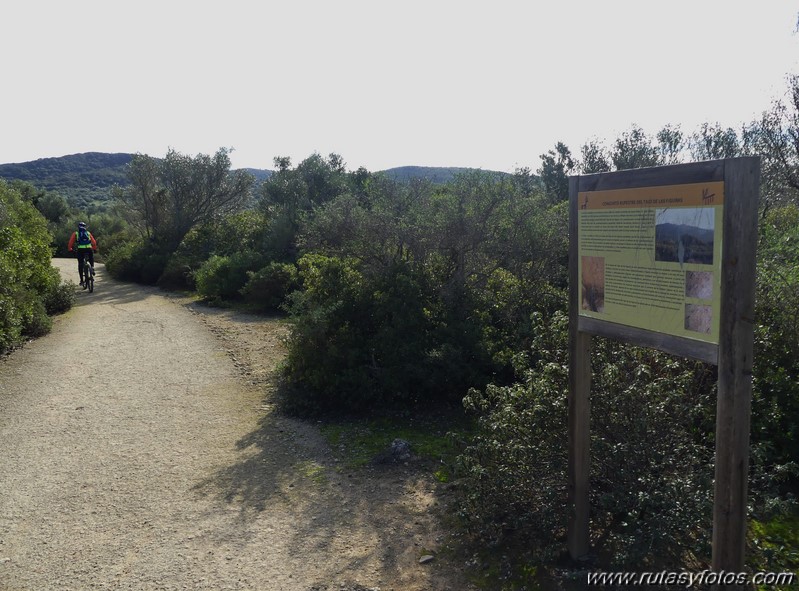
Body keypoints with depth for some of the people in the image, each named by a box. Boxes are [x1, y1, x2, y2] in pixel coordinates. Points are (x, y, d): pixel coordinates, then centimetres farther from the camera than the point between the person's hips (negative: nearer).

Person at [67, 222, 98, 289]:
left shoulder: (75, 233, 15)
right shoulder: (88, 233, 19)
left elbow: (70, 242, 10)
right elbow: (94, 242, 17)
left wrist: (69, 249, 23)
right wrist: (94, 249, 29)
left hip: (80, 250, -1)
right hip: (89, 249, 1)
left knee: (80, 265, 8)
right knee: (91, 260, 31)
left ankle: (82, 280, 4)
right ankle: (92, 267, 3)